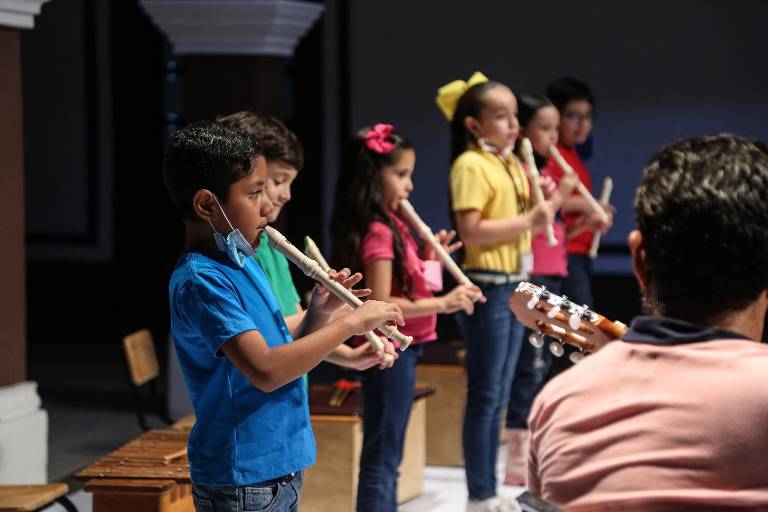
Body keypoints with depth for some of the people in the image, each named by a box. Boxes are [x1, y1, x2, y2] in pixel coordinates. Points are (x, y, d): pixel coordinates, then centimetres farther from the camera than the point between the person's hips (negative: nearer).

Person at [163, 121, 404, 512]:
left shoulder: (244, 264, 10)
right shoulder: (200, 281, -18)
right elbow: (265, 370, -28)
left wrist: (319, 313, -1)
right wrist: (351, 323, -21)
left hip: (278, 469, 9)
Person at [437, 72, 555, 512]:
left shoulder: (512, 163, 14)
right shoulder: (471, 165, -13)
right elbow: (470, 230, -21)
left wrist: (541, 201, 2)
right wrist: (527, 220, -22)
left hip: (515, 284, 9)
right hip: (486, 286, -9)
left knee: (499, 396, 13)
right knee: (485, 394, -2)